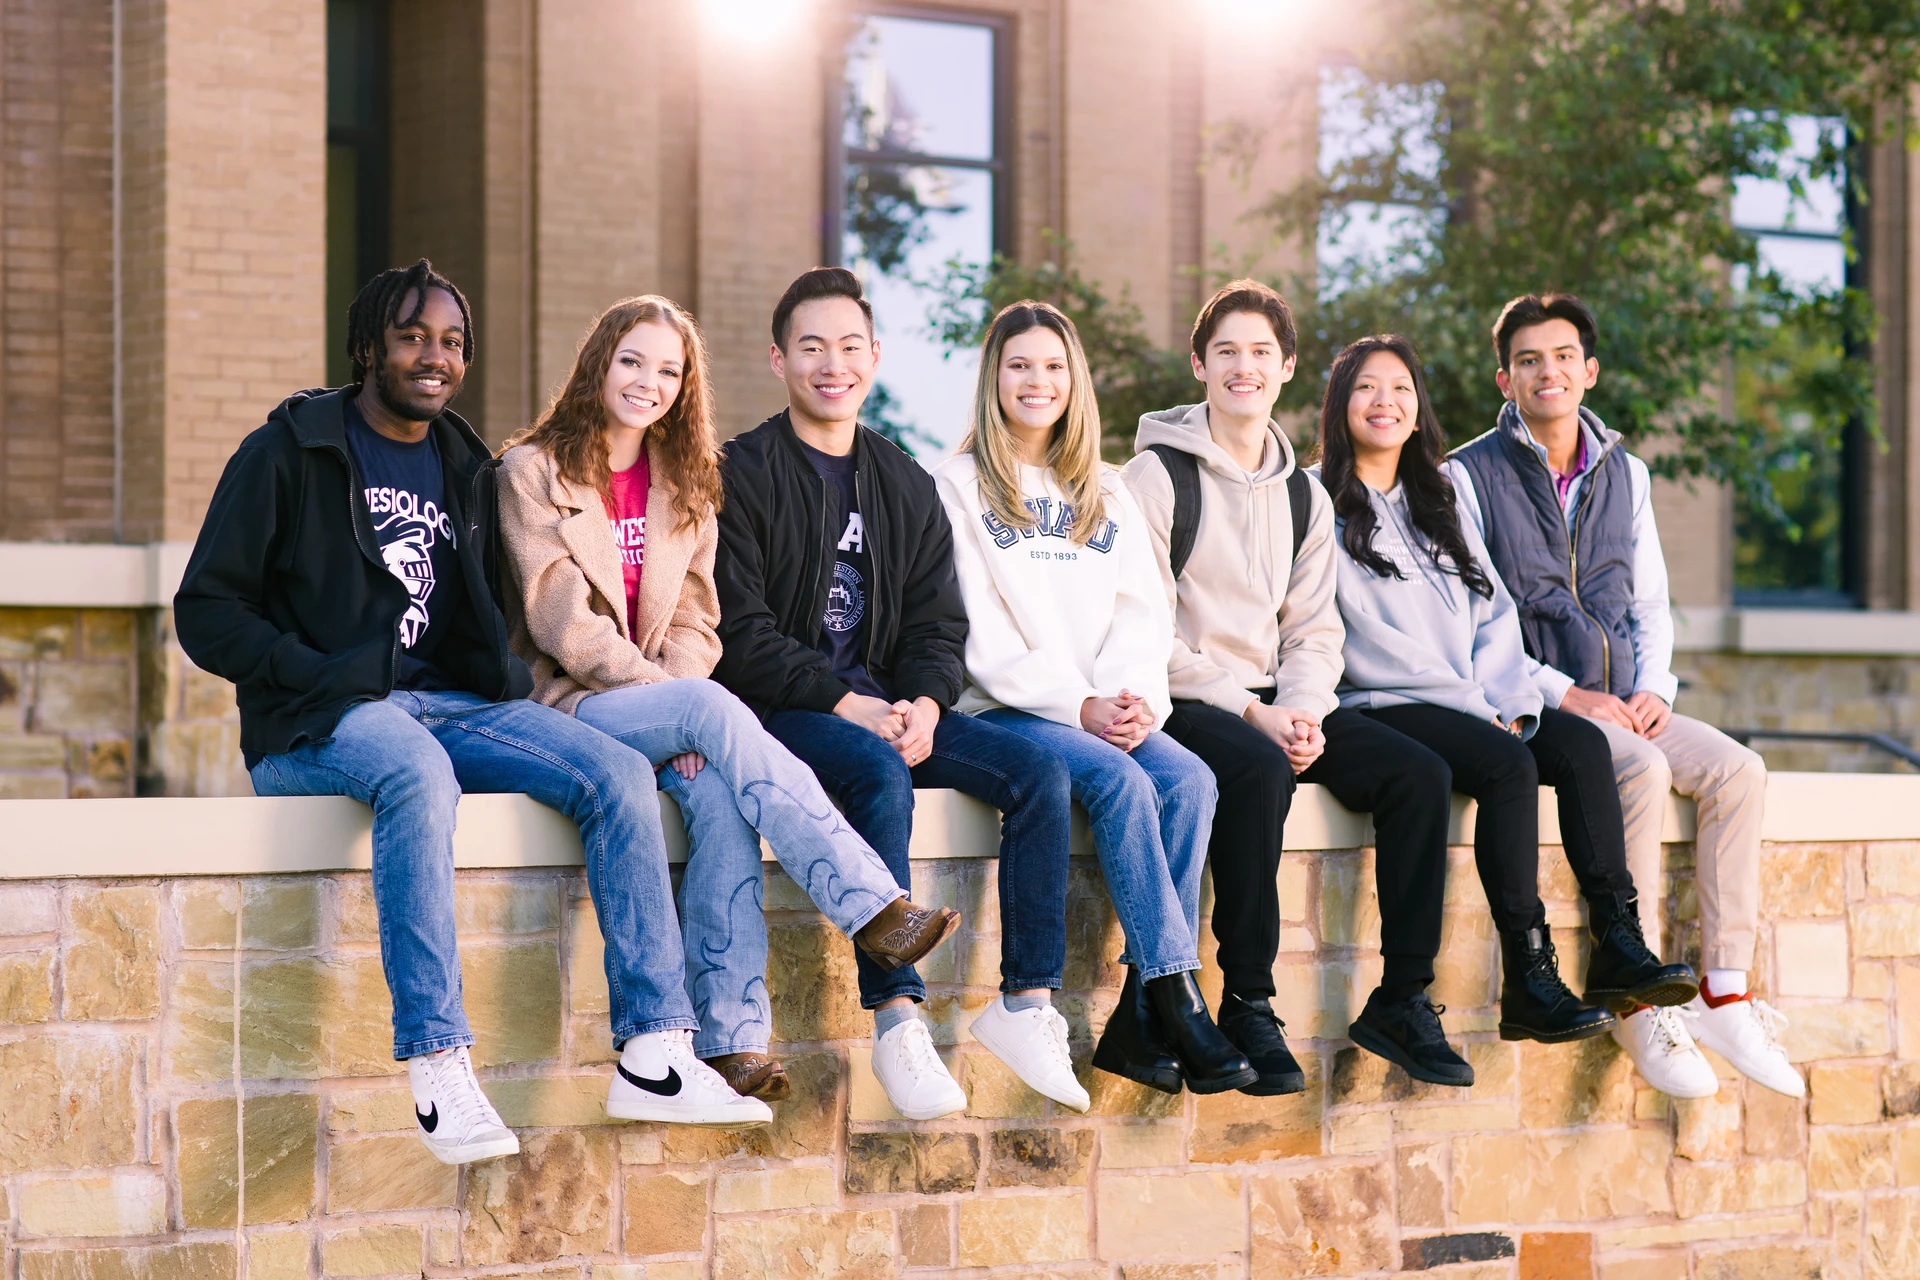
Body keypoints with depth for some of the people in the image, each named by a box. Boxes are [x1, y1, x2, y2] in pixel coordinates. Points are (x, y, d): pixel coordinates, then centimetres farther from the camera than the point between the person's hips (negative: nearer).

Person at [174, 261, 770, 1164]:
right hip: (317, 720, -6)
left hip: (453, 704, 6)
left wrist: (509, 683, 5)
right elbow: (207, 612, -1)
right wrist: (321, 678, -13)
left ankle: (652, 1057, -22)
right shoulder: (288, 453, 2)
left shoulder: (467, 468, 20)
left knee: (618, 774, -18)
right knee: (419, 774, -40)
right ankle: (438, 1070, -44)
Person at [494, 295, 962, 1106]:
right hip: (570, 707, -4)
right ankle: (873, 909, -40)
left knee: (716, 791, -31)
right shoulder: (534, 473, 2)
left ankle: (731, 1038, -39)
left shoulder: (684, 487, 18)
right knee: (715, 711, -34)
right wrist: (676, 700, -17)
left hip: (663, 704, 4)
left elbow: (694, 621, 11)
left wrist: (676, 694, -12)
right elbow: (562, 621, -9)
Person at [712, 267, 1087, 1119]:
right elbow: (741, 636, -10)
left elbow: (938, 623, 11)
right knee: (880, 775, -36)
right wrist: (847, 705, -20)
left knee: (1038, 770, -16)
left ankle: (1027, 1006, -16)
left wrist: (924, 705, -11)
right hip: (779, 711, -6)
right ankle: (896, 1020, -35)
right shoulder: (741, 476, -1)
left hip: (883, 703, 6)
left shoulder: (904, 486, 17)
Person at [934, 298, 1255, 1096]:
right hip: (1000, 710, -4)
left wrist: (1134, 695, -10)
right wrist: (1076, 704, -15)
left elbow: (1143, 612, 12)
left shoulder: (1106, 495, 22)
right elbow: (978, 633, -5)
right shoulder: (958, 486, 6)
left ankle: (1141, 1022, -26)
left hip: (1103, 711, 4)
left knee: (1189, 780, -25)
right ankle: (1180, 998, -32)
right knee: (1121, 780, -31)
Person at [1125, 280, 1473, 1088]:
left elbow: (1314, 629, 13)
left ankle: (1402, 1000, -9)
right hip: (1182, 703, -6)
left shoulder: (1304, 496, 17)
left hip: (1276, 706, 6)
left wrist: (1303, 711, -9)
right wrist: (1251, 713, -17)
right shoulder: (1158, 475, -3)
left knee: (1418, 773, -15)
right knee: (1258, 770, -37)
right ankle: (1247, 1005, -27)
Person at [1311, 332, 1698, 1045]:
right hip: (1379, 708, -6)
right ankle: (1528, 979, -32)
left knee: (1582, 744, -19)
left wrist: (1511, 700, -3)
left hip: (1473, 702, 6)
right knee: (1507, 764, -31)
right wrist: (1472, 702, -13)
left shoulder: (1439, 504, 24)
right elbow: (1363, 638, -8)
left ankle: (1618, 943, -24)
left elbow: (1494, 613, 17)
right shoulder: (1320, 505, 2)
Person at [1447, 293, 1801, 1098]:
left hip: (1623, 705, 6)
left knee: (1737, 769, -20)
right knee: (1643, 773, -32)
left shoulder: (1624, 474, 17)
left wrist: (1653, 688, 1)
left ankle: (1724, 995, -20)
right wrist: (1565, 694, -15)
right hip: (1529, 706, -5)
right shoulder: (1470, 477, -1)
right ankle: (1640, 1003, -27)